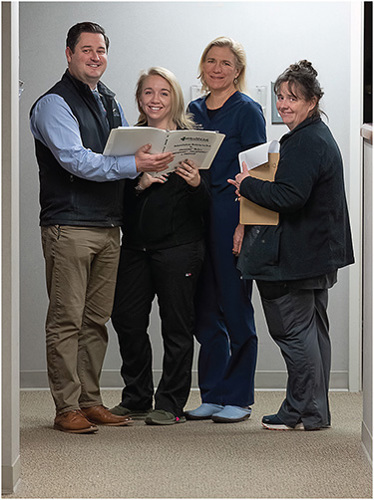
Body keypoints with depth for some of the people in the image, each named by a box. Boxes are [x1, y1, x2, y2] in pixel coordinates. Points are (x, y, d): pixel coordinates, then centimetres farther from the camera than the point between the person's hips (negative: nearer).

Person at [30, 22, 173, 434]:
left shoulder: (111, 104, 19)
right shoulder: (54, 104, -6)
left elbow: (122, 158, 25)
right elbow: (75, 160, -18)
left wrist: (146, 168, 2)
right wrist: (133, 165, -24)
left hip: (108, 227, 7)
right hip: (69, 226, -7)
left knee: (96, 320, 10)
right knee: (67, 320, -5)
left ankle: (90, 400, 17)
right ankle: (67, 408, -1)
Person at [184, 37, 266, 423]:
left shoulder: (247, 110, -4)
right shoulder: (194, 111, 15)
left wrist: (244, 225, -16)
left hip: (231, 216, -6)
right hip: (196, 215, 6)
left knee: (235, 308, -1)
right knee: (205, 310, 8)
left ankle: (238, 398, 7)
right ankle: (212, 395, 16)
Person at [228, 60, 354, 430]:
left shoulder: (306, 143, -18)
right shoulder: (317, 137, 17)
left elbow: (289, 196, -27)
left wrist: (248, 185, -12)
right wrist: (257, 188, 7)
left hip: (295, 257, -11)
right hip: (316, 253, 11)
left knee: (293, 330, -4)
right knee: (313, 328, 14)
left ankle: (303, 412, 2)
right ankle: (316, 412, 20)